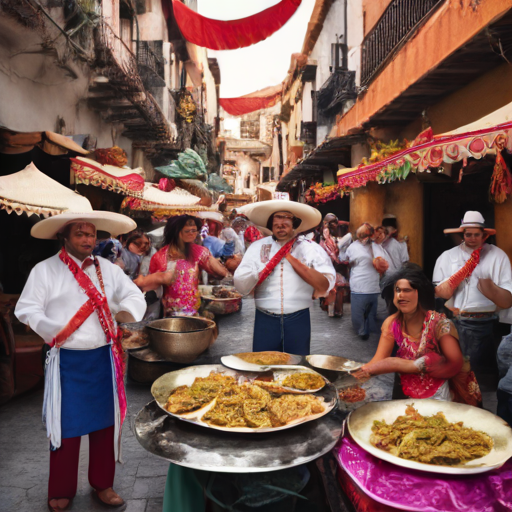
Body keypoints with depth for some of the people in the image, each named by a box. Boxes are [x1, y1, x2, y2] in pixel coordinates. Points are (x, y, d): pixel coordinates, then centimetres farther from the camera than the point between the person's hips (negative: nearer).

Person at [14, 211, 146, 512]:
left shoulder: (108, 269, 6)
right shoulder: (45, 270, -4)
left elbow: (135, 297, 9)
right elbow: (27, 309, -7)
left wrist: (125, 310, -12)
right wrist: (54, 332, -20)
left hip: (104, 358, 3)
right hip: (67, 361, -3)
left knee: (105, 421, 12)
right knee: (66, 425, 7)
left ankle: (103, 483, 31)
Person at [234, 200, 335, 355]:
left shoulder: (311, 249, -1)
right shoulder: (258, 247, 2)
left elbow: (325, 286, -13)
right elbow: (241, 286, -5)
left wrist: (291, 258, -14)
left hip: (298, 321, 0)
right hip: (265, 321, 1)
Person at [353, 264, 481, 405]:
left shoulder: (439, 323, -12)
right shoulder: (391, 323, -1)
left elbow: (455, 363, -22)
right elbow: (378, 361, -7)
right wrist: (356, 374, -28)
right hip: (409, 396, 6)